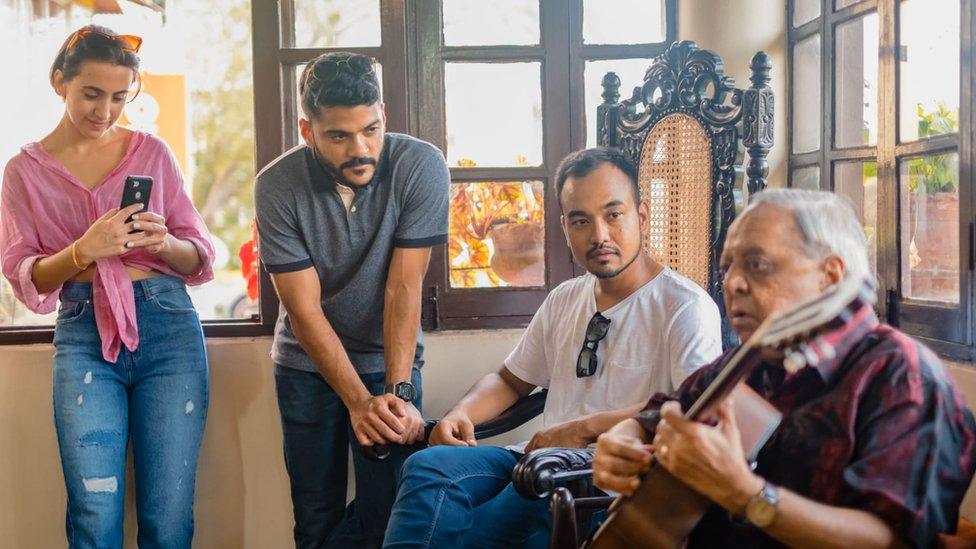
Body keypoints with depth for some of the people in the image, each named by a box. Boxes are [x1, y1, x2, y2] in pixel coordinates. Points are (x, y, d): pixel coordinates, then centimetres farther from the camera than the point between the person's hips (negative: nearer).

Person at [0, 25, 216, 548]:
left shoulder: (152, 153, 9)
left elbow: (200, 255, 11)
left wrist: (165, 244, -12)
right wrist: (83, 251, -16)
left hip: (168, 327, 0)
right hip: (84, 334, 0)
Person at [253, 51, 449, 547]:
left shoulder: (421, 167, -19)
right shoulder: (277, 186, -17)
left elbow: (404, 287, -19)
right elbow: (305, 310, -18)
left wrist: (399, 390, -28)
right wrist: (359, 400, -27)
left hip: (389, 358, 0)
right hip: (307, 363, 0)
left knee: (386, 506, -8)